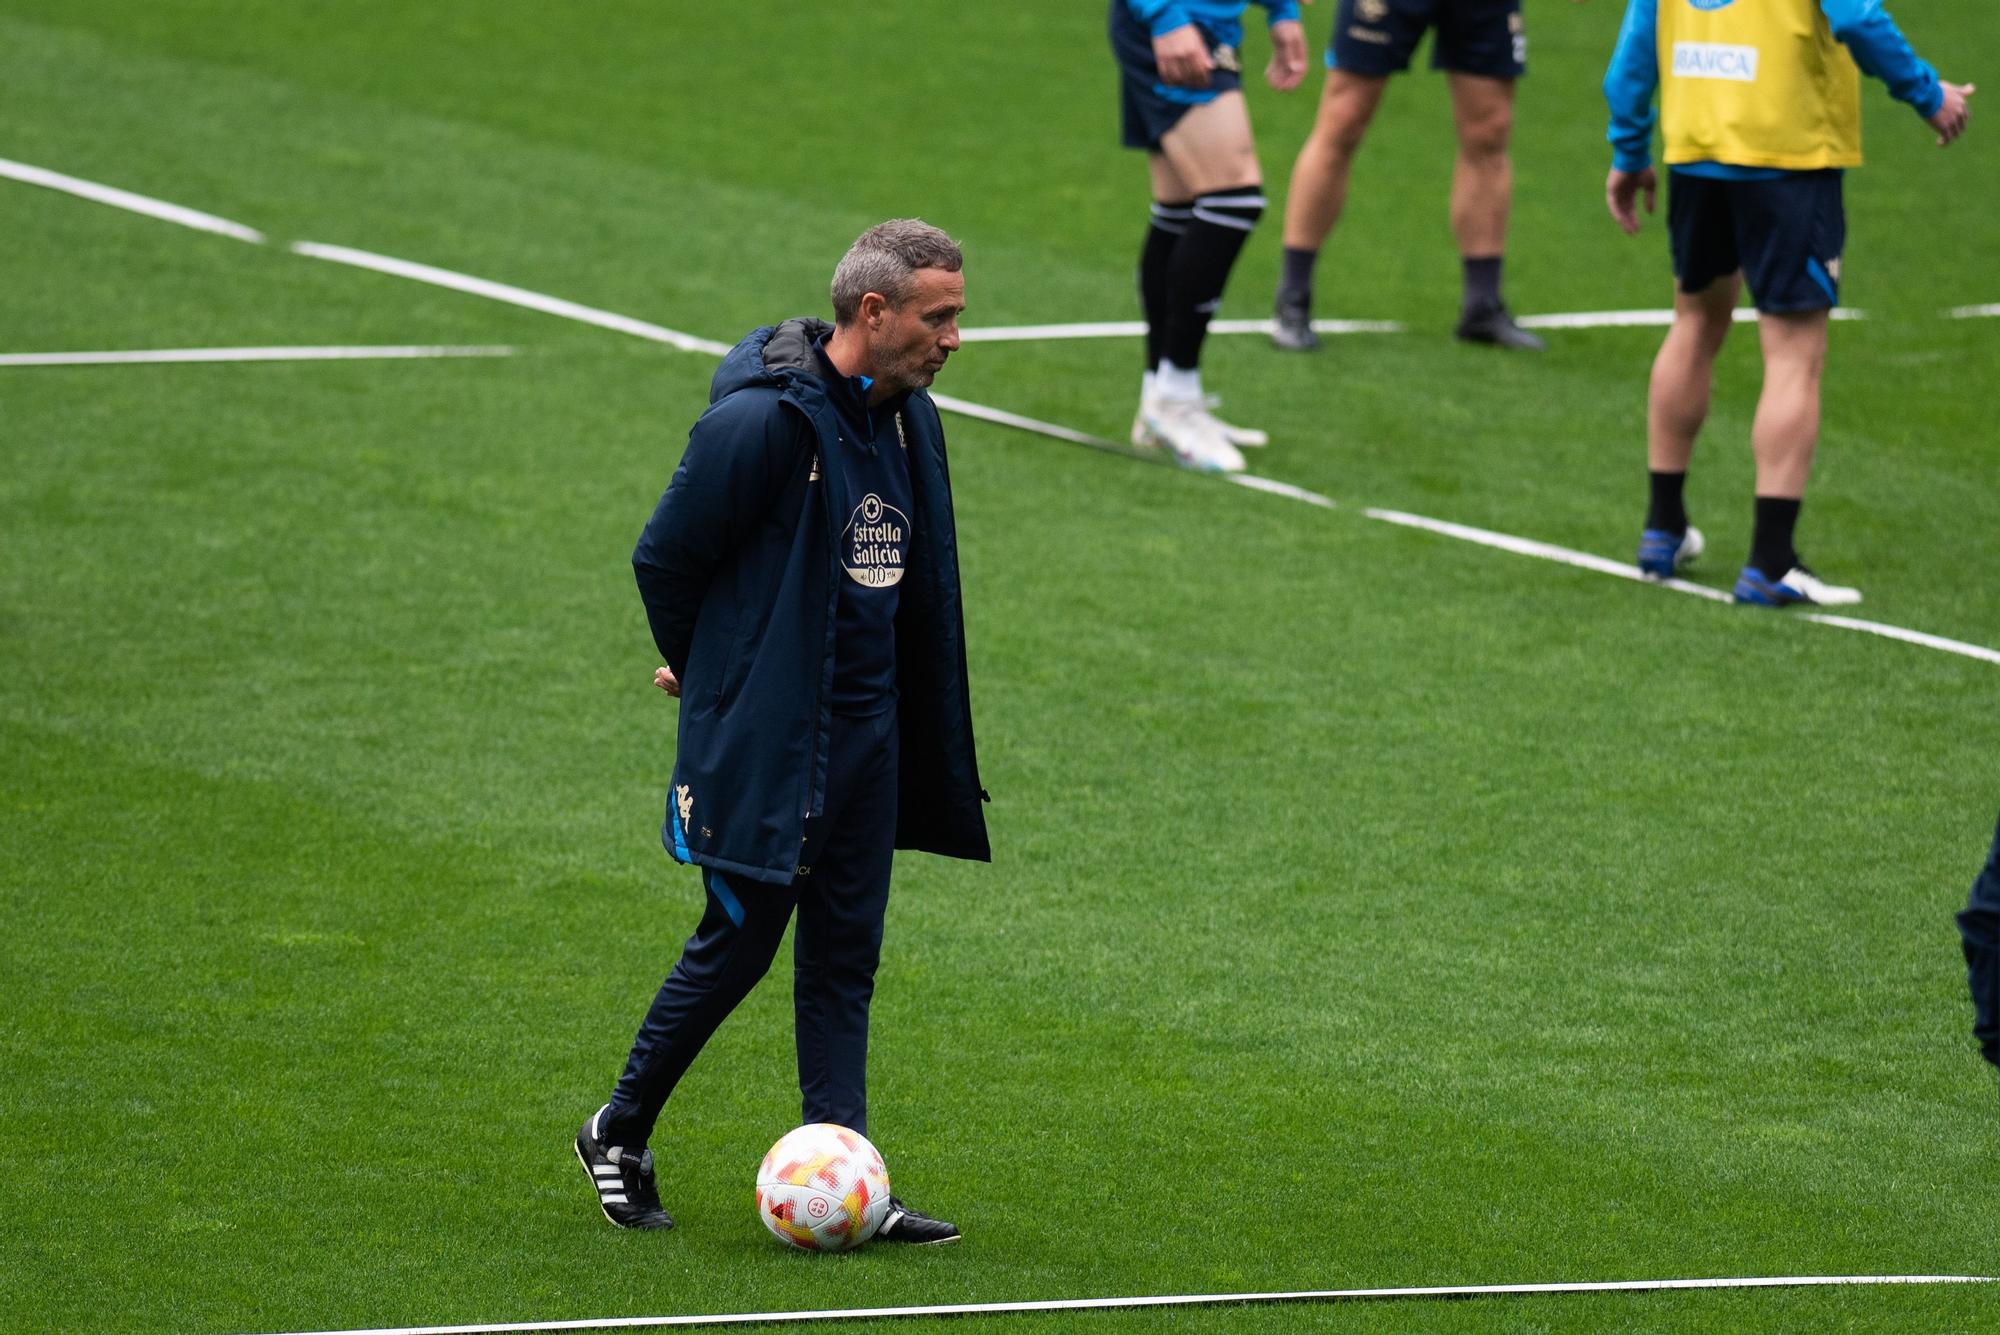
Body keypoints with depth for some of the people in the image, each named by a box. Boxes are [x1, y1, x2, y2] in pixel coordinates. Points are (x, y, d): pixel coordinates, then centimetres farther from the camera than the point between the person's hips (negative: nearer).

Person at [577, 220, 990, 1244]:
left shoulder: (909, 420, 7)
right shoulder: (763, 419, -19)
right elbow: (664, 557, -10)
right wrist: (701, 671, 6)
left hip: (866, 736, 7)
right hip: (763, 738, -7)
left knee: (845, 953, 6)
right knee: (740, 942, 0)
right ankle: (619, 1136, 18)